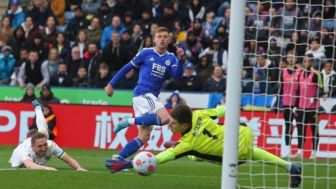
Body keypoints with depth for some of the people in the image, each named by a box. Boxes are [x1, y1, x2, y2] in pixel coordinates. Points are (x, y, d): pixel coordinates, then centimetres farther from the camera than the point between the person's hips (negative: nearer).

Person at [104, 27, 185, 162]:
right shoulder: (146, 53, 1)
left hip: (152, 97, 6)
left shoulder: (171, 58, 11)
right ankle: (130, 121, -19)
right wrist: (111, 84, 8)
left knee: (144, 136, 2)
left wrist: (181, 60, -23)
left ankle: (118, 159, 4)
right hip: (142, 93, -6)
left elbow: (177, 76, -6)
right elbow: (127, 68, 8)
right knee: (165, 118, -28)